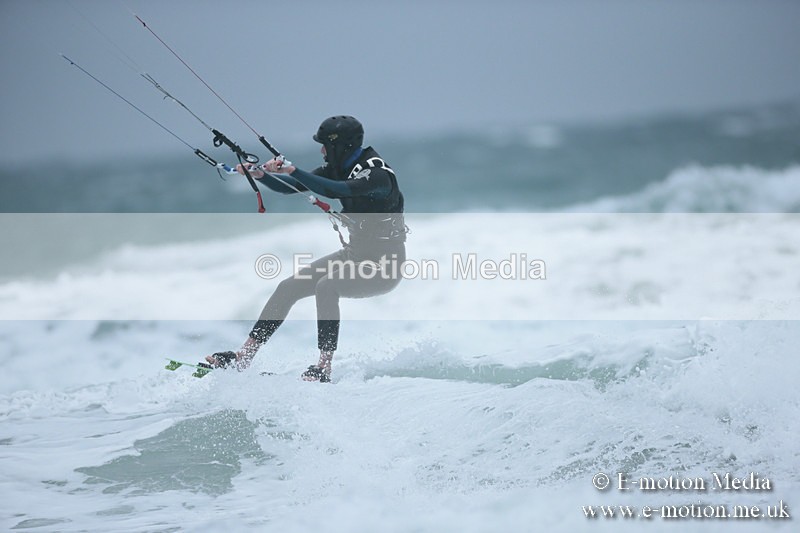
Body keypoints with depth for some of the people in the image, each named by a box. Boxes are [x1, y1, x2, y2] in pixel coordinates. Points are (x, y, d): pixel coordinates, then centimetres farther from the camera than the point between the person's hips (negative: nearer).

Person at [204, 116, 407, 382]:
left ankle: (324, 367, -29)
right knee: (288, 288, 3)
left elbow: (336, 190, -40)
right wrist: (259, 175, -15)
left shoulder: (378, 173, -23)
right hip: (356, 253, 9)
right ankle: (244, 355, 9)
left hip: (384, 265, -9)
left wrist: (293, 170, -40)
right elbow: (290, 187, 2)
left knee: (326, 287, -33)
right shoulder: (339, 168, 2)